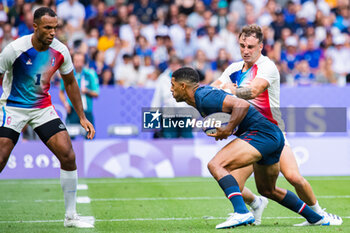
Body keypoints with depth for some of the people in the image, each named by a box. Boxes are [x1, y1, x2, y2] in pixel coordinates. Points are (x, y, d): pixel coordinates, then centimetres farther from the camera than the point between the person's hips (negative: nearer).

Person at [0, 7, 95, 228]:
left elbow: (70, 83, 9)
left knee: (68, 156, -8)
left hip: (43, 107, 4)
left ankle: (71, 216, 4)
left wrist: (82, 117, 8)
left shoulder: (60, 51, -8)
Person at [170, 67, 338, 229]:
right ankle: (316, 218, 34)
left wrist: (228, 129, -22)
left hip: (261, 132, -11)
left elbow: (242, 105, -24)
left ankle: (241, 212, -34)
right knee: (268, 190, 26)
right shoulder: (201, 95, 17)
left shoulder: (204, 97, -15)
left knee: (216, 165, -22)